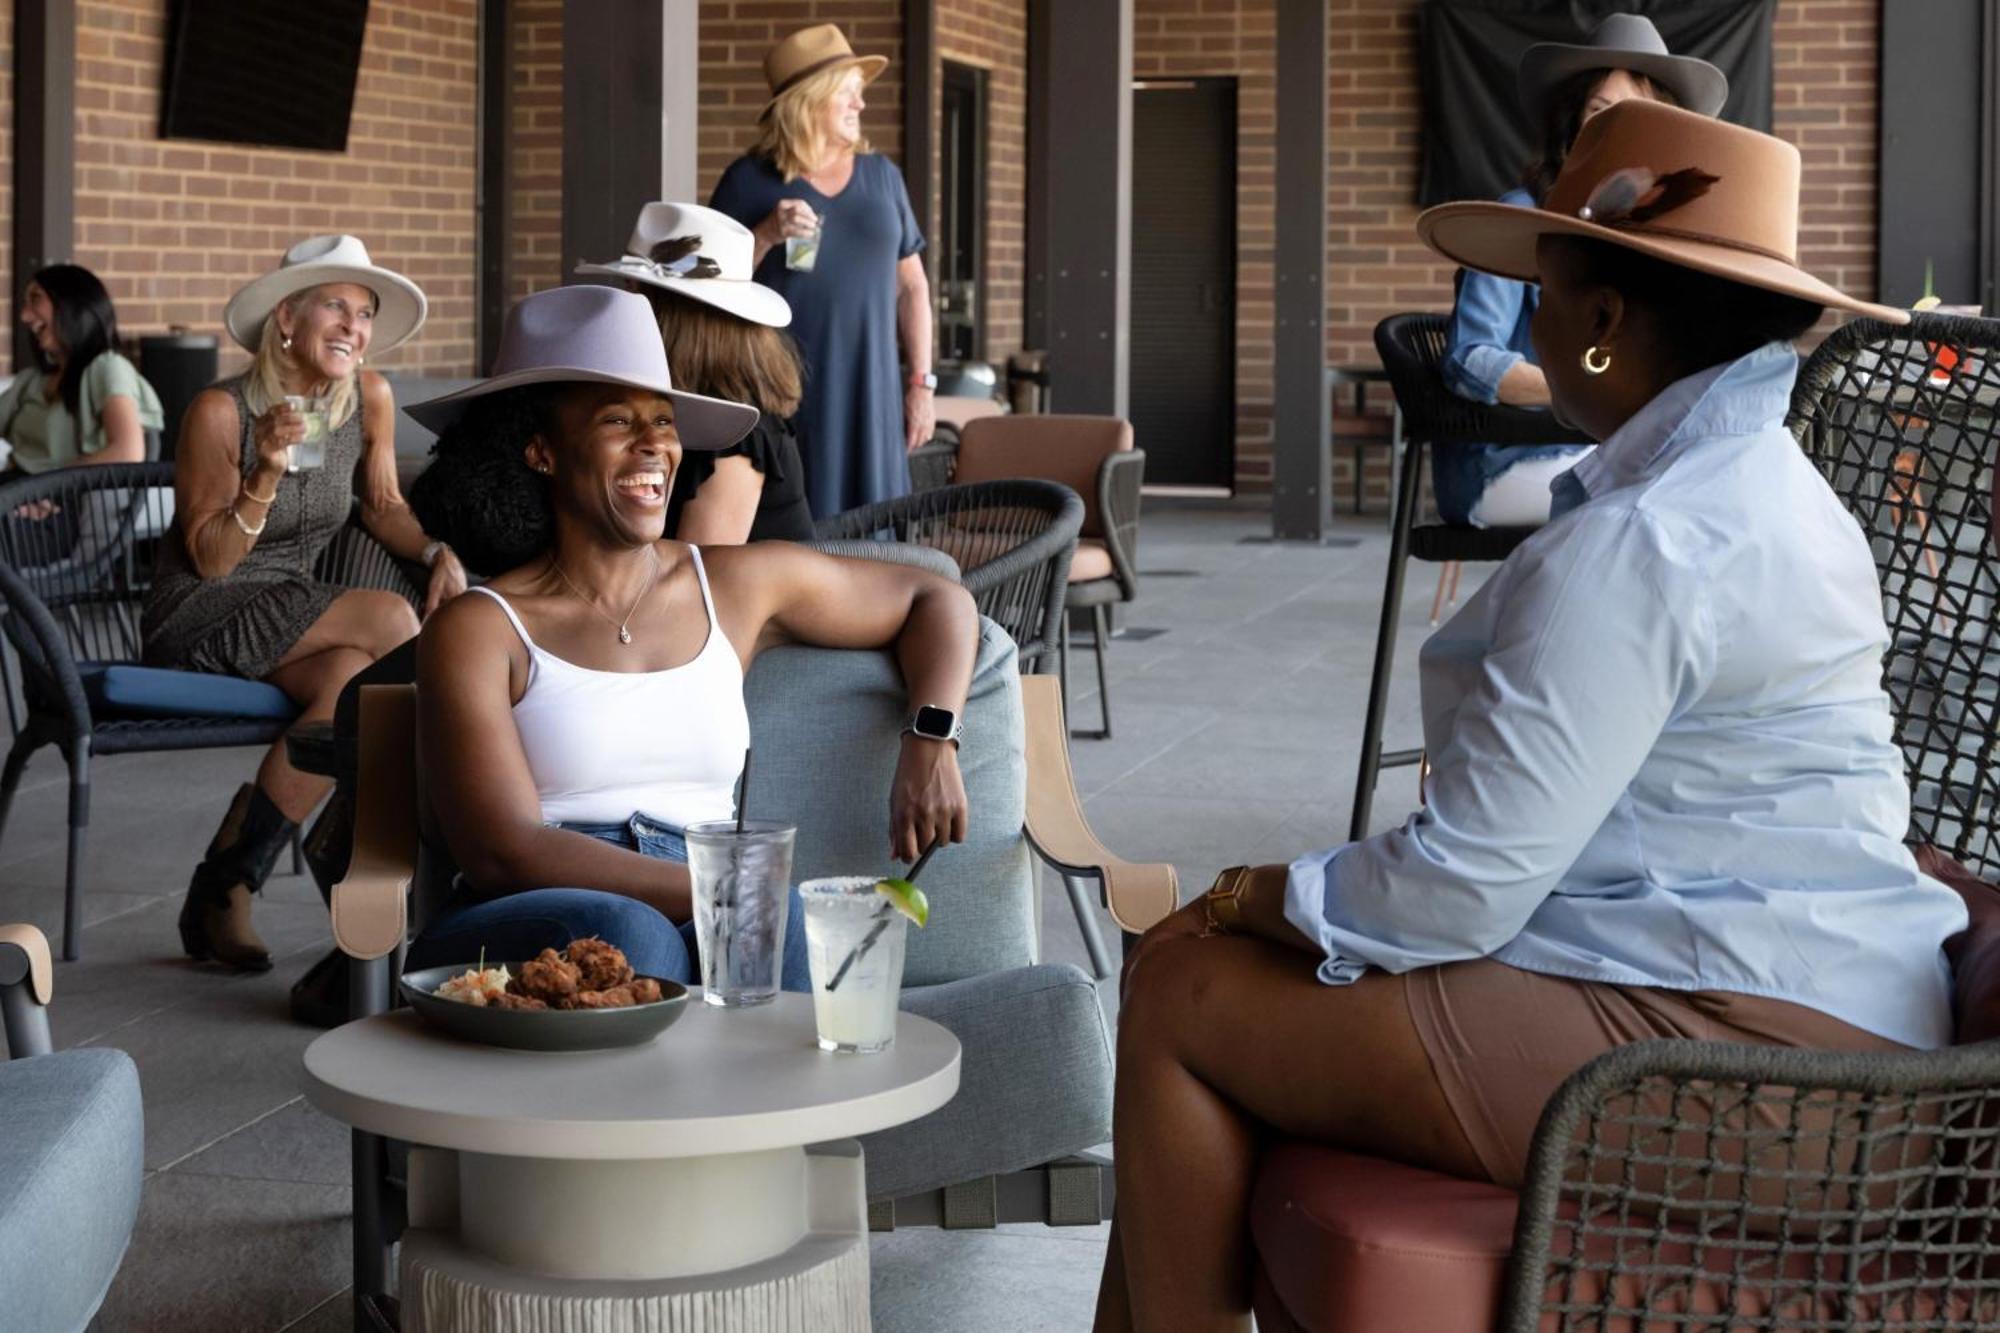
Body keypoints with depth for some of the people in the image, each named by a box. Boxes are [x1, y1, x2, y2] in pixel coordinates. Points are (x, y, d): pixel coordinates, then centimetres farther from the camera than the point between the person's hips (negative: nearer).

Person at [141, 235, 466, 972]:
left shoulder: (370, 399, 1)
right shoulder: (220, 411, -14)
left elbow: (383, 505, 17)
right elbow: (209, 560, -13)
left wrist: (438, 552, -2)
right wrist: (267, 475, -27)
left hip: (292, 616, 6)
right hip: (202, 621, -6)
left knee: (354, 678, -30)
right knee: (390, 617, -28)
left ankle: (225, 887, -20)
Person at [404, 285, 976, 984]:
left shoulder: (739, 584, 18)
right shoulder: (479, 629, 4)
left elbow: (938, 599, 30)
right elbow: (502, 853, -9)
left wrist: (931, 743, 8)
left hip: (712, 932, 3)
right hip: (522, 944, -2)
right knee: (623, 930, -38)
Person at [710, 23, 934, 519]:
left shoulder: (881, 176, 11)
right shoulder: (751, 180, 0)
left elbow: (912, 286, 12)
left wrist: (921, 382, 6)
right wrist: (765, 236, -15)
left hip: (870, 394, 3)